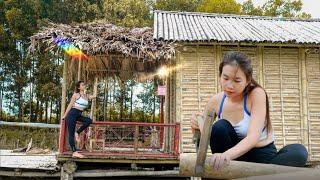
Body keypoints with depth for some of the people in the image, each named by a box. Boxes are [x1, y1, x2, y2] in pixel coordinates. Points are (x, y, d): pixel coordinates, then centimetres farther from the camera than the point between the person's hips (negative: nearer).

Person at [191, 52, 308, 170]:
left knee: (299, 152, -30)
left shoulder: (256, 94, -18)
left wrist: (227, 155, -50)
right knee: (219, 127, -27)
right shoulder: (216, 101, -8)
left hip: (262, 155, -1)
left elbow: (253, 137, -31)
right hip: (237, 155, 2)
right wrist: (197, 127, -24)